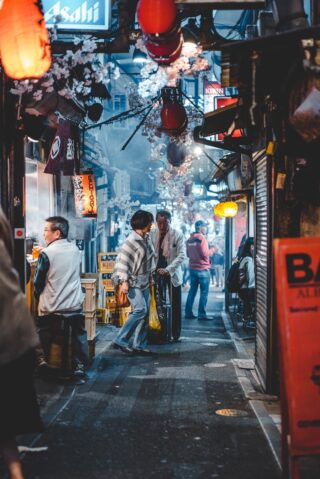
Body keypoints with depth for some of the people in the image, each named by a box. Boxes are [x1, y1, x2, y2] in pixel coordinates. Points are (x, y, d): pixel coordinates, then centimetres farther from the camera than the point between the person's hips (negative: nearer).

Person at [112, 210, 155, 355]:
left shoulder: (146, 239, 8)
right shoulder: (131, 241, -17)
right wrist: (123, 281, -26)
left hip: (144, 283, 9)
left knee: (144, 313, 7)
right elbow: (122, 261, -20)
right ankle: (121, 340, -8)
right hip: (133, 283, -9)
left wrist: (151, 276, 22)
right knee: (140, 310, -17)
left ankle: (140, 345, 13)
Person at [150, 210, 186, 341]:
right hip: (157, 274, 2)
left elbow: (181, 255, -11)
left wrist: (168, 270, -22)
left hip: (172, 276, -2)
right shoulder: (152, 234, 3)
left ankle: (175, 334, 13)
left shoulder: (177, 235, -5)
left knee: (174, 306, 3)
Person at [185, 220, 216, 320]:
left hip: (192, 268, 7)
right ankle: (201, 314, -4)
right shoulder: (202, 238, -13)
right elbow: (205, 254, -18)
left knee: (192, 291, 12)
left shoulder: (190, 239, 10)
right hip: (203, 269, -7)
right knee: (204, 292, -2)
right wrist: (213, 249, -3)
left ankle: (188, 313, 11)